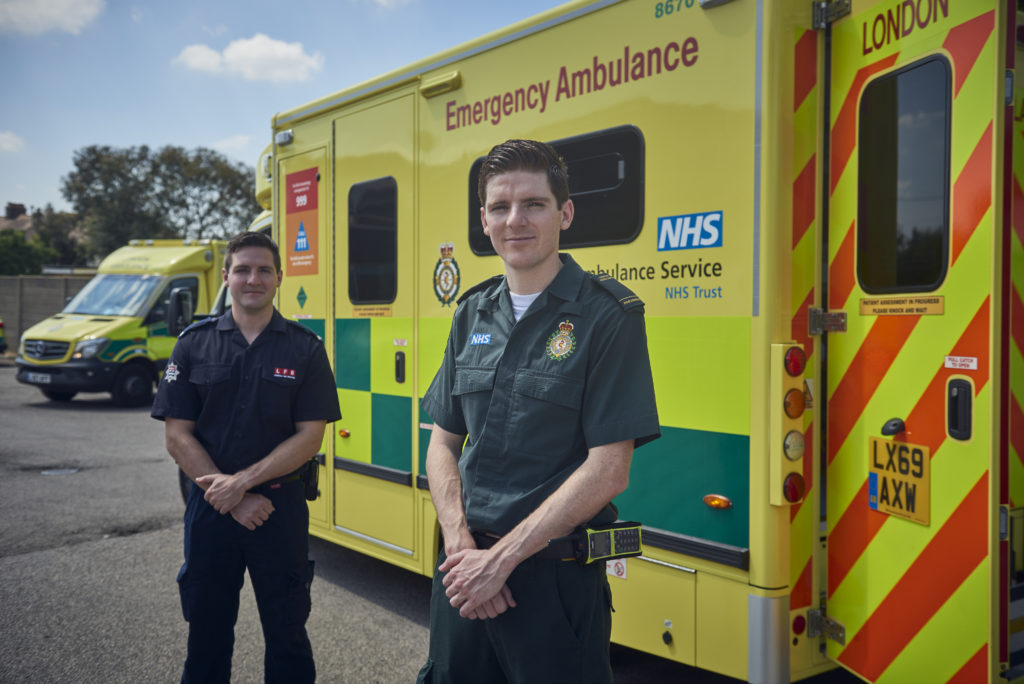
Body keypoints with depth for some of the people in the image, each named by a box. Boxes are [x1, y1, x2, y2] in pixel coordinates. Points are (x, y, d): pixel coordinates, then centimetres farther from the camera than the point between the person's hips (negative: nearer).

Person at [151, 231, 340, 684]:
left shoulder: (305, 349, -1)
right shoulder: (194, 344, 2)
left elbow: (309, 437, -6)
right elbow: (177, 437, -2)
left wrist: (242, 482, -15)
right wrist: (234, 501, -11)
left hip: (281, 508, -1)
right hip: (210, 508, 1)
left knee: (287, 635, 8)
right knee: (207, 633, 15)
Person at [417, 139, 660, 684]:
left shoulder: (607, 316, -10)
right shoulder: (472, 315, 7)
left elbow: (608, 471, -15)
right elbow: (443, 442, 9)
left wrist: (500, 557, -15)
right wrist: (460, 544, -6)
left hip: (553, 574, -5)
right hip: (464, 570, 5)